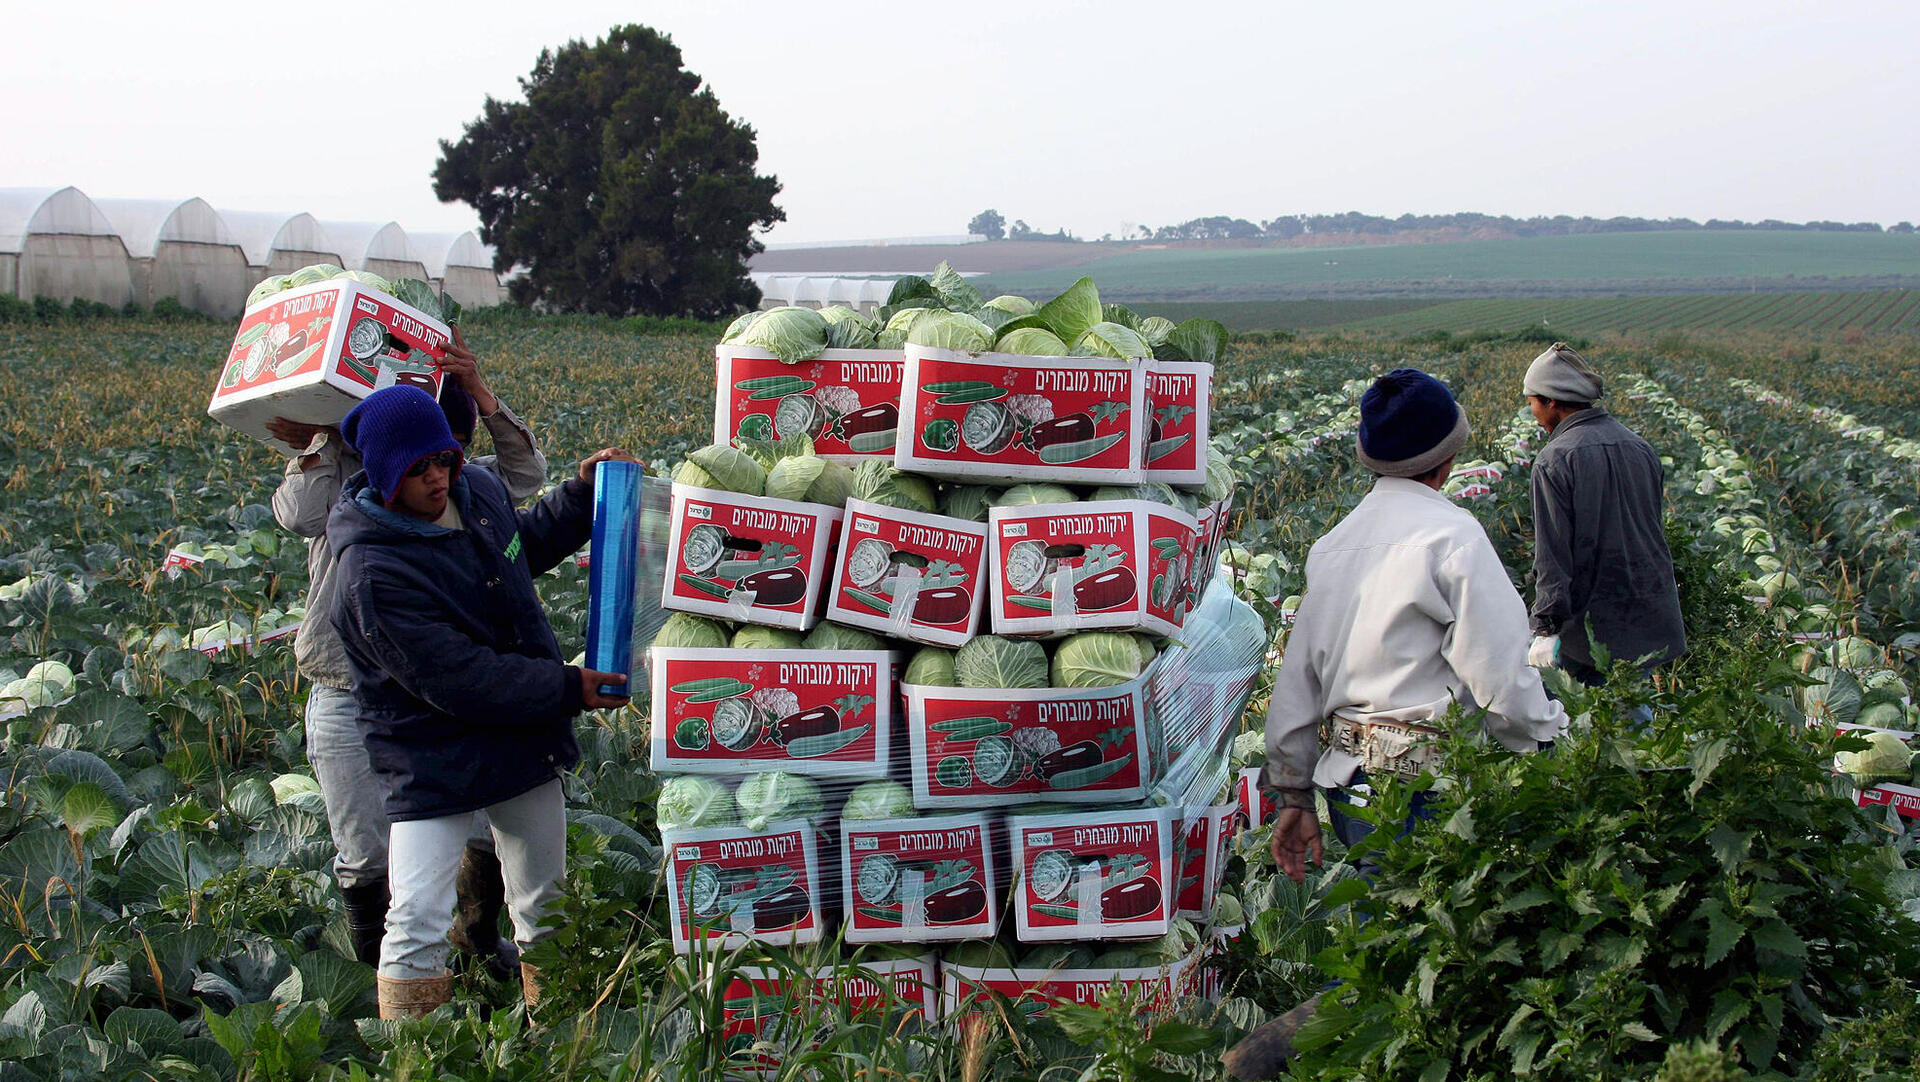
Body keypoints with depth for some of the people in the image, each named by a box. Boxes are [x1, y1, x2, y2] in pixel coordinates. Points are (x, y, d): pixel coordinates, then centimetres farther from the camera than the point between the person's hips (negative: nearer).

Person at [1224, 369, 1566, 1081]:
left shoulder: (1334, 543, 17)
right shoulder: (1451, 534, -5)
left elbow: (1298, 676, 18)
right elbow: (1500, 674, -10)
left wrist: (1292, 794, 23)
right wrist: (1557, 747, 3)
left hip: (1348, 774, 8)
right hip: (1425, 778, -8)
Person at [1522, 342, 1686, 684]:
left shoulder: (1554, 460, -13)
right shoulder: (1641, 448, 8)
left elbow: (1552, 554, -15)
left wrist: (1545, 627, -12)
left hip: (1593, 626, -7)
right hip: (1654, 622, 7)